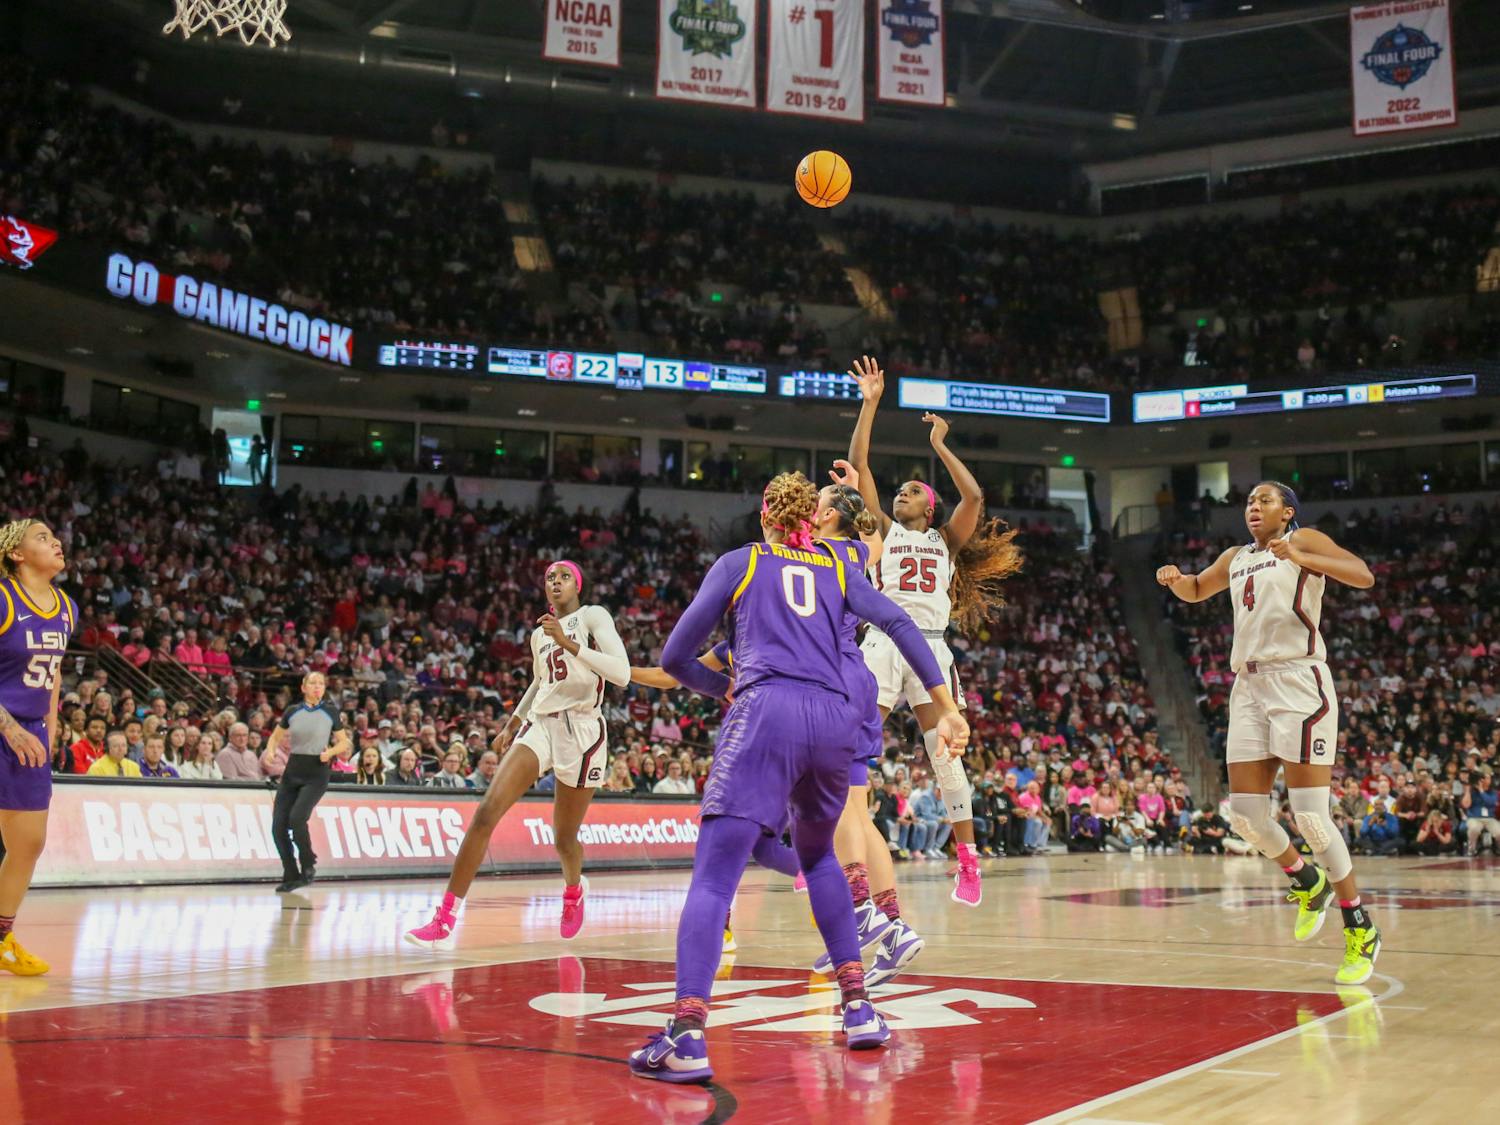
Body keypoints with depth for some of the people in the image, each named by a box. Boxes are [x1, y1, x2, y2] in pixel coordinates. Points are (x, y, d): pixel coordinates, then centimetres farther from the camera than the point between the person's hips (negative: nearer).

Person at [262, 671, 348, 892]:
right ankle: (291, 876, 11)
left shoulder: (331, 712, 1)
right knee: (278, 826, -4)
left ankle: (308, 864, 0)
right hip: (292, 772, 4)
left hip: (316, 774, -4)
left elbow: (343, 741, 8)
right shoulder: (292, 712, 7)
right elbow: (275, 736, 18)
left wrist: (330, 752, -12)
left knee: (297, 817, -23)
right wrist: (270, 750, -3)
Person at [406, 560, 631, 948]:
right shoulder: (539, 635, 17)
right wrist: (511, 724, 29)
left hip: (582, 731, -5)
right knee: (487, 812, -16)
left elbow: (622, 673, -17)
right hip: (539, 725, 5)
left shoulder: (593, 616, -3)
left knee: (564, 839, 6)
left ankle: (574, 890, 44)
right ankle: (445, 921, -18)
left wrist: (569, 643, -24)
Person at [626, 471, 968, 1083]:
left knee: (713, 876, -9)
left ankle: (687, 1035, -24)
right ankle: (858, 1008, 20)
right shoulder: (836, 570, 23)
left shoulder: (738, 563, 17)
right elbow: (900, 625, 9)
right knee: (818, 856, 27)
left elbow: (675, 659, 16)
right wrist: (947, 708, 6)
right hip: (834, 719, 4)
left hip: (766, 713, -4)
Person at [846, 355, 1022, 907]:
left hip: (930, 645, 0)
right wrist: (870, 403, 8)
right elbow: (859, 466, 11)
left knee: (945, 755, 0)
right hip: (883, 641, 0)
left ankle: (968, 863, 9)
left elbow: (974, 496, 1)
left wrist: (940, 446, 9)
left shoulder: (946, 540, 18)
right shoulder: (884, 532, 18)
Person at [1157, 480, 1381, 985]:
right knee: (1245, 813, 0)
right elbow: (1196, 590, 38)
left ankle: (1360, 929, 1)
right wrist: (1174, 579, 14)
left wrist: (1301, 559, -25)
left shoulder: (1304, 541, 3)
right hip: (1248, 688, 7)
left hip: (1299, 682, -6)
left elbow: (1363, 575, -12)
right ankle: (1308, 883, 27)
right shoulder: (1236, 559, 21)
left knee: (1310, 813, -12)